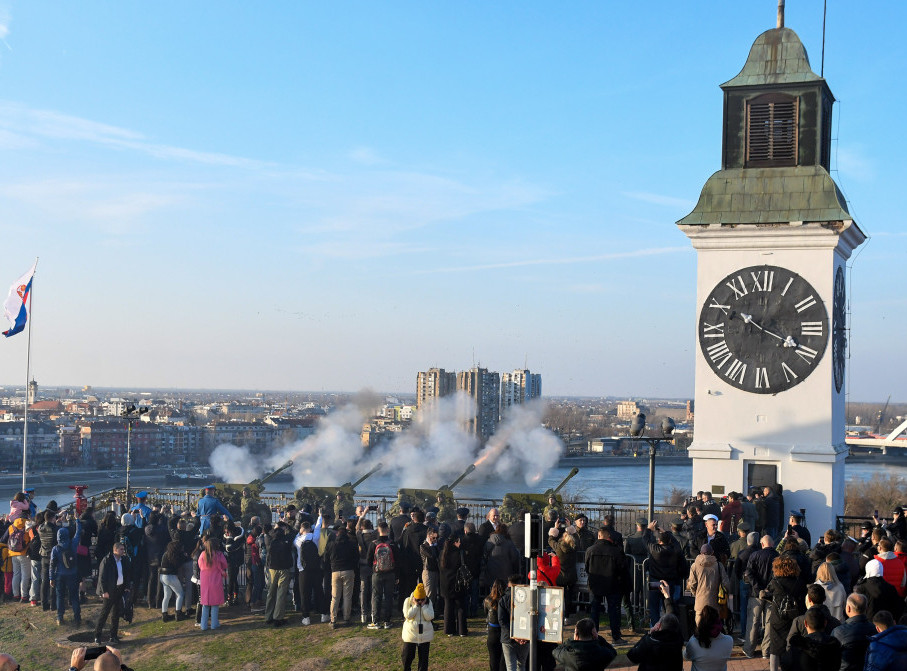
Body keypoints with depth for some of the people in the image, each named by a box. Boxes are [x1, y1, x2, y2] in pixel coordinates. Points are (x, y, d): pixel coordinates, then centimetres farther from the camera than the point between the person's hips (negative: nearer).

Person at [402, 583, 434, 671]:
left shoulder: (428, 602, -1)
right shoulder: (408, 601, -6)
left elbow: (430, 617, -13)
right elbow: (408, 615, -17)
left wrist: (423, 605, -17)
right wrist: (416, 605, -19)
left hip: (425, 635, 1)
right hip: (410, 634, -1)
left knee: (424, 657, 7)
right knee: (407, 655, 4)